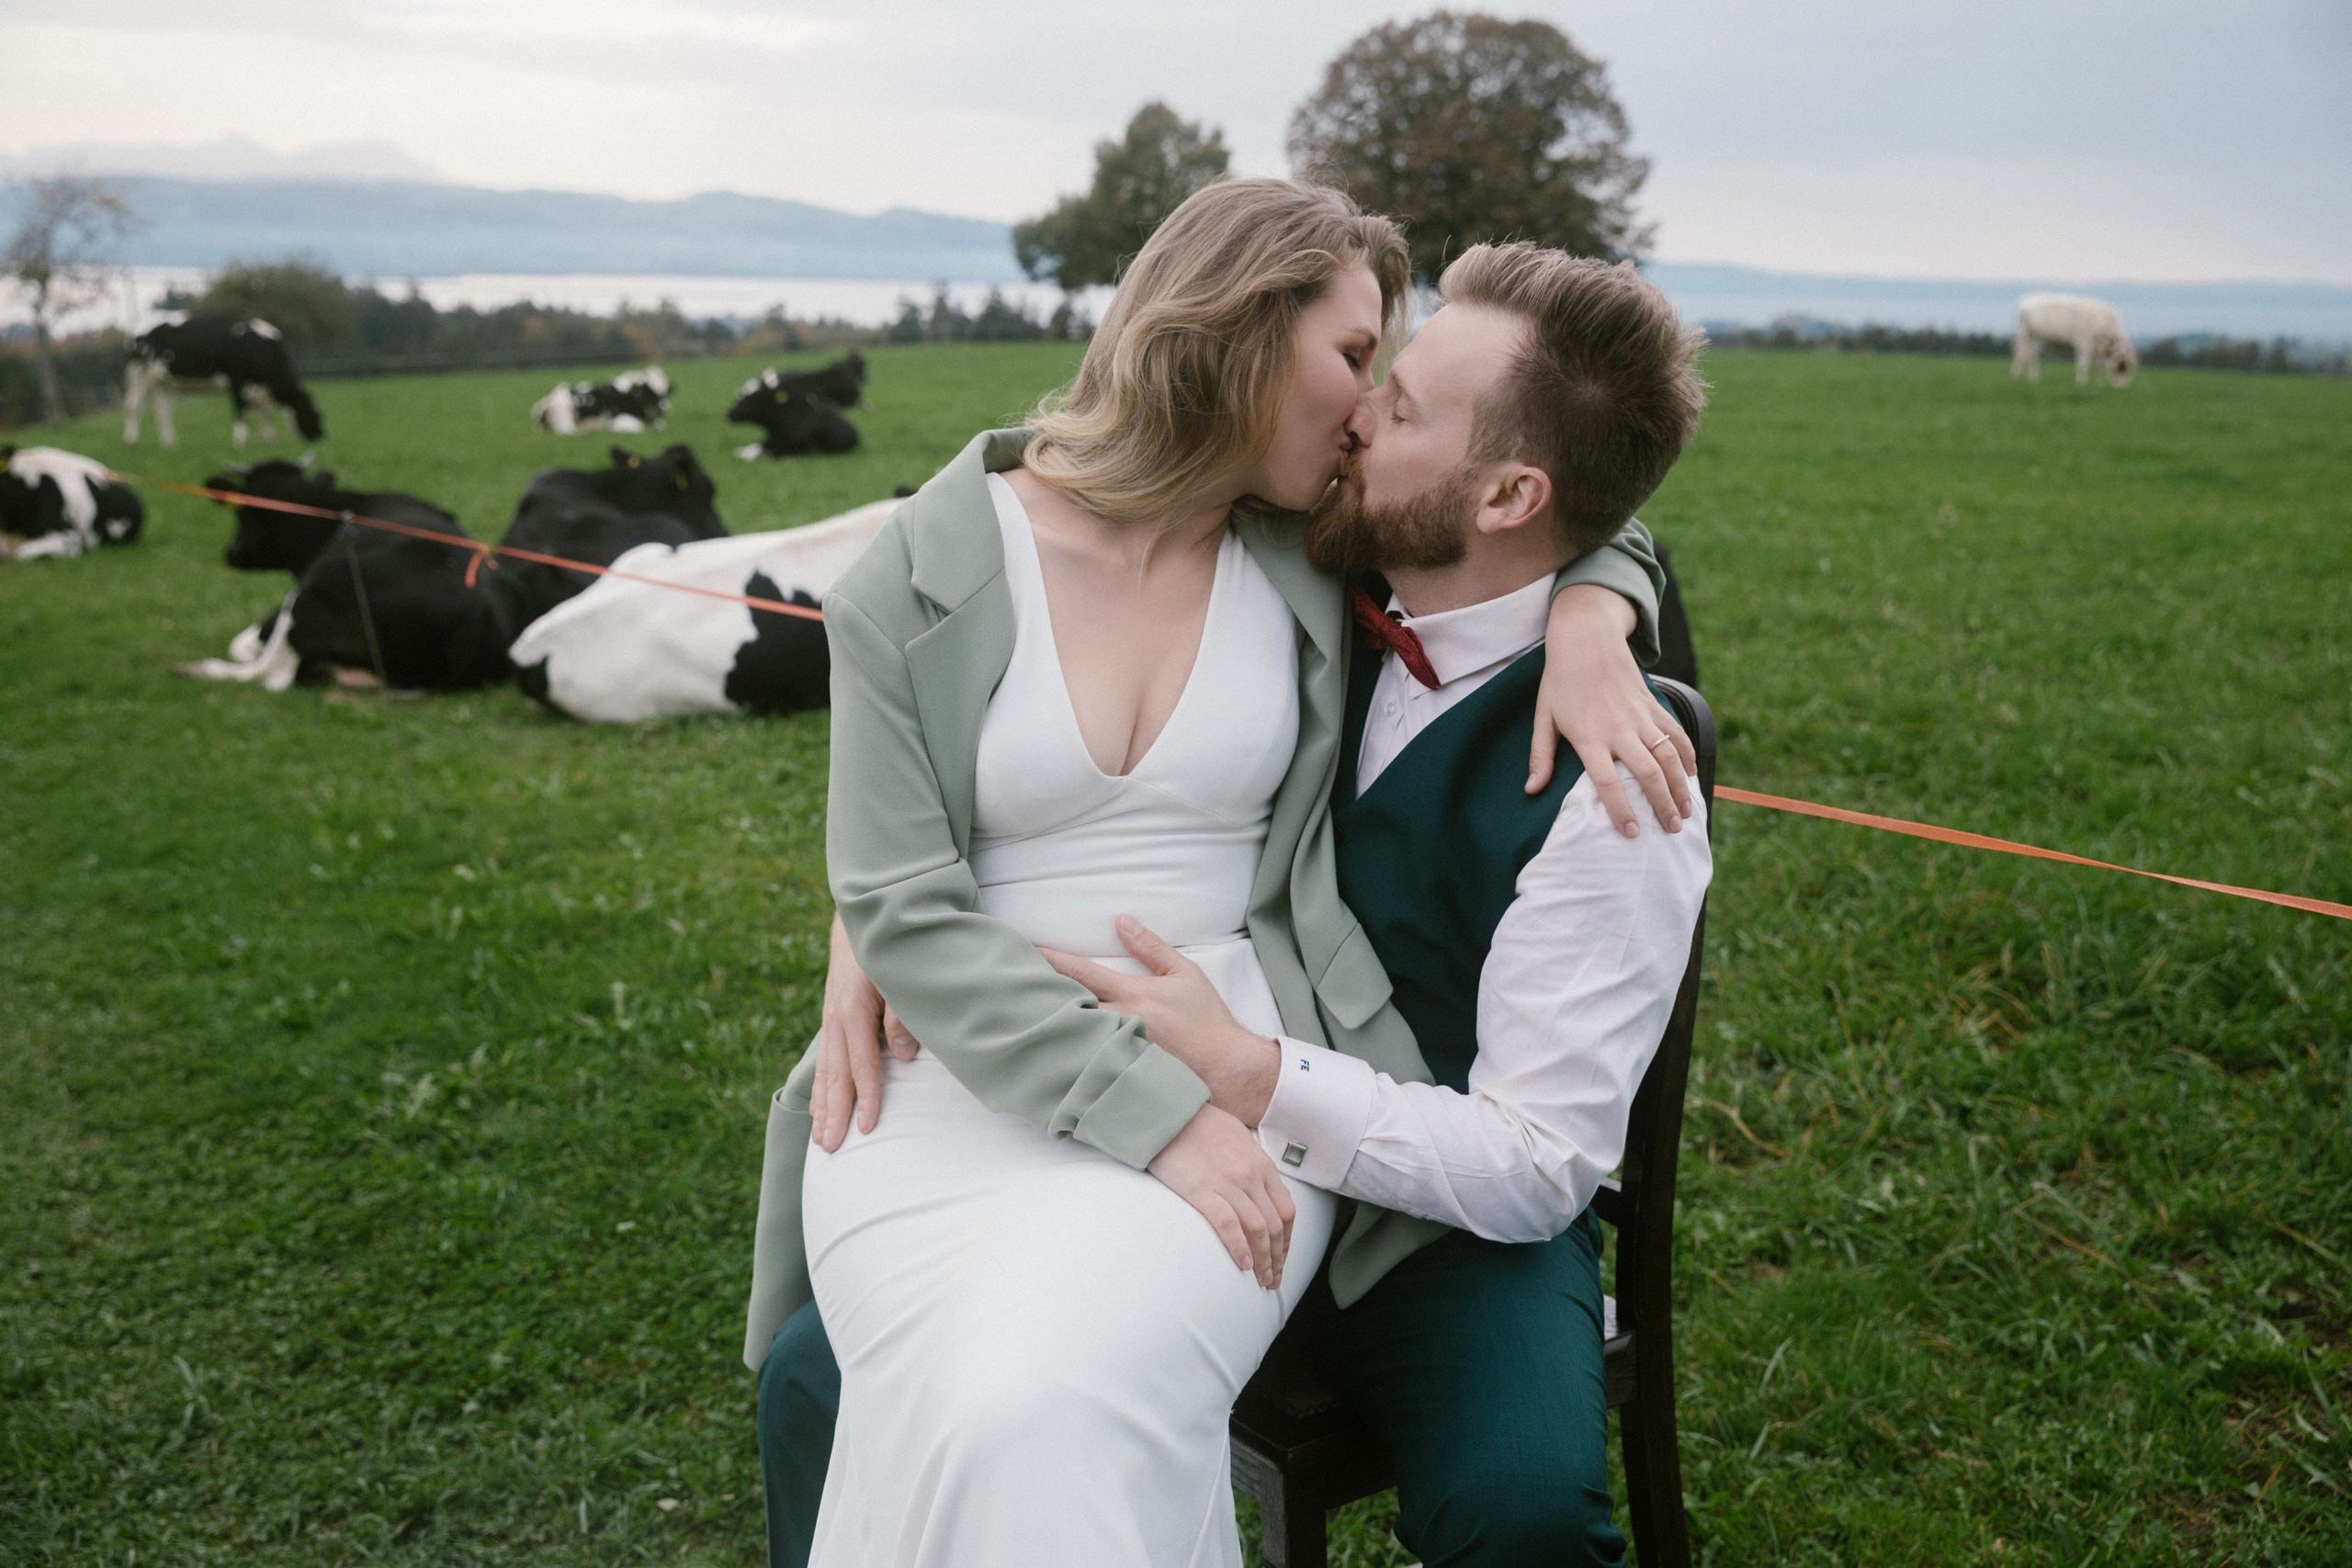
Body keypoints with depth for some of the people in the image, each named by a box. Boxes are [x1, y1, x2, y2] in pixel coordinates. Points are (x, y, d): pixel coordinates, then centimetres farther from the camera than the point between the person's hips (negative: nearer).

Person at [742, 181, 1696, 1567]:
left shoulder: (1312, 552, 7)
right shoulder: (926, 573, -3)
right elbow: (902, 916, -8)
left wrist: (1587, 626, -5)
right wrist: (1150, 1108, -19)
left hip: (1233, 1071, 2)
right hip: (975, 1073, -1)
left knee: (1050, 1403, -29)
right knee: (975, 1417, -32)